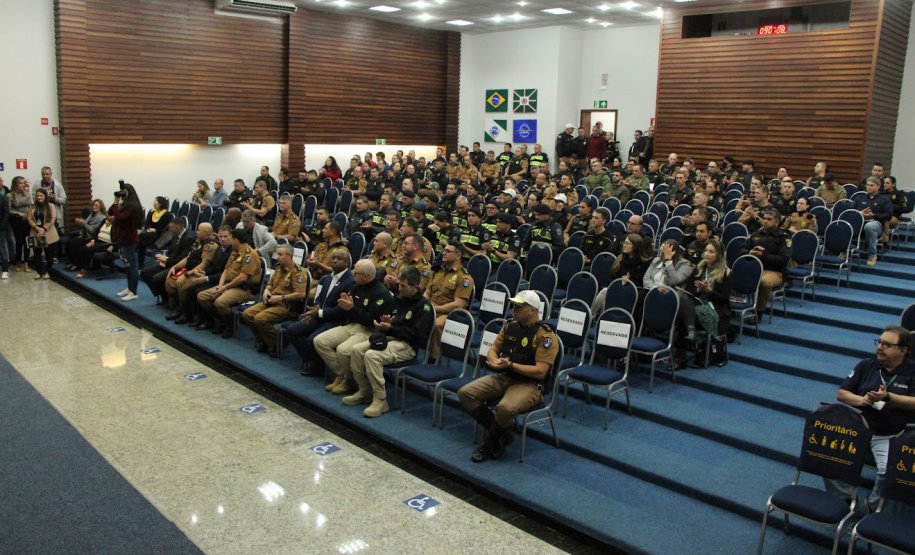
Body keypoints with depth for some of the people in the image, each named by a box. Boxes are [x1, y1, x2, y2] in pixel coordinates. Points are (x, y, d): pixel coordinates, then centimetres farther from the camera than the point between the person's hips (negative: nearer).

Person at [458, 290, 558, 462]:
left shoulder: (545, 335, -13)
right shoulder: (510, 325, 8)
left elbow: (540, 372, -17)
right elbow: (493, 349, 17)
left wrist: (511, 365, -23)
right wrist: (495, 361, -7)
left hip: (530, 384, -7)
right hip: (504, 377, 7)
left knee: (505, 408, -37)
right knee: (465, 393, -11)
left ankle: (489, 444, -5)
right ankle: (502, 435, -2)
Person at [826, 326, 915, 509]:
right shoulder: (866, 365, 13)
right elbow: (841, 393, 12)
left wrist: (888, 397, -23)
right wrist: (861, 400, -8)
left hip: (890, 436, -3)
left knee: (889, 471, -29)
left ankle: (873, 505, 1)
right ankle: (843, 498, 1)